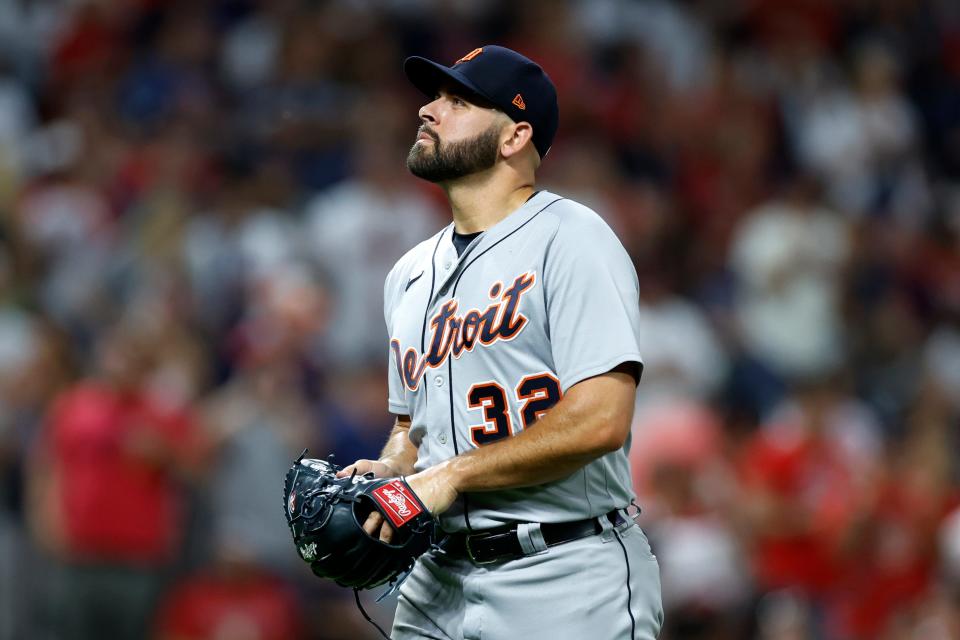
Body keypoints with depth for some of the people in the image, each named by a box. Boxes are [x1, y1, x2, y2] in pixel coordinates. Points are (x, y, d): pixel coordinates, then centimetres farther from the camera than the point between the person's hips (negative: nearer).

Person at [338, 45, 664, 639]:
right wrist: (388, 474, 3)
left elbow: (599, 420, -18)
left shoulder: (570, 239, -7)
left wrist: (451, 476, -17)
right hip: (438, 581, 7)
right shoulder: (411, 274, 17)